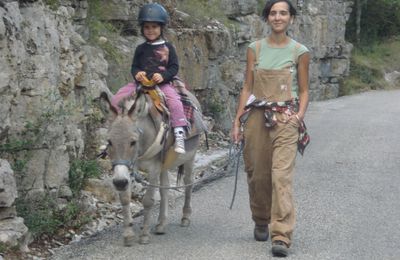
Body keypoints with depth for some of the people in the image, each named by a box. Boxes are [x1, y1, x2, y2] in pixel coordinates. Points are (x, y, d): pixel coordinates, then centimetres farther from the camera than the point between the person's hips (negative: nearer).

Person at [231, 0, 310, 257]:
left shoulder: (300, 52, 3)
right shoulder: (255, 49, 7)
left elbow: (304, 91, 6)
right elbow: (247, 87, 8)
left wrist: (300, 115, -11)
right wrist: (237, 121, 3)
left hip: (285, 119, -2)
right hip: (257, 117, 3)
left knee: (282, 175, -13)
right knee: (257, 175, 10)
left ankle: (282, 237, -15)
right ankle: (261, 222, 33)